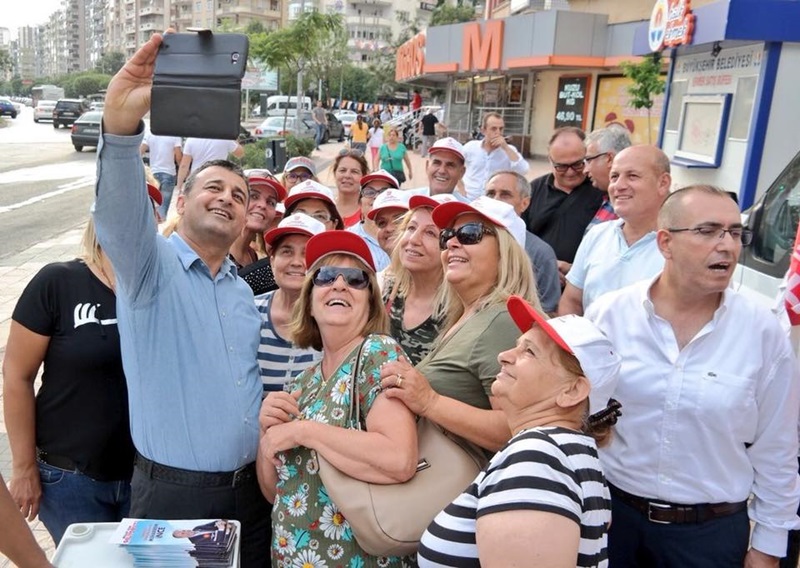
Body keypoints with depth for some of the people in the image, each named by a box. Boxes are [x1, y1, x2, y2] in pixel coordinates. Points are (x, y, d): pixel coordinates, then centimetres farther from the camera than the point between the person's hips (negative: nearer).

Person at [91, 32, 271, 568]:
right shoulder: (150, 265, -7)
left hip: (248, 487, 5)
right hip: (172, 491, -5)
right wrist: (121, 121, -45)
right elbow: (120, 210, -29)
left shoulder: (243, 289, 11)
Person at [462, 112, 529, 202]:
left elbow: (523, 171, -16)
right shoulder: (470, 147, 1)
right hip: (469, 201, 1)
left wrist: (505, 147, -17)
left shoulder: (509, 150, -1)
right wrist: (461, 191, 0)